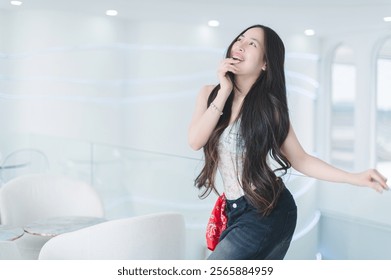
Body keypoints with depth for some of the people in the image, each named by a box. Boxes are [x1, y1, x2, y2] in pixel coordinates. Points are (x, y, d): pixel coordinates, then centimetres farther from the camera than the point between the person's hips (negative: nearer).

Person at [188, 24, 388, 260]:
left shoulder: (269, 106, -8)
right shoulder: (210, 94, 4)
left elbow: (300, 160, -5)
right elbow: (195, 141, -10)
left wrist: (355, 178, -16)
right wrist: (225, 91, -12)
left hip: (269, 212, -5)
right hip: (236, 212, 5)